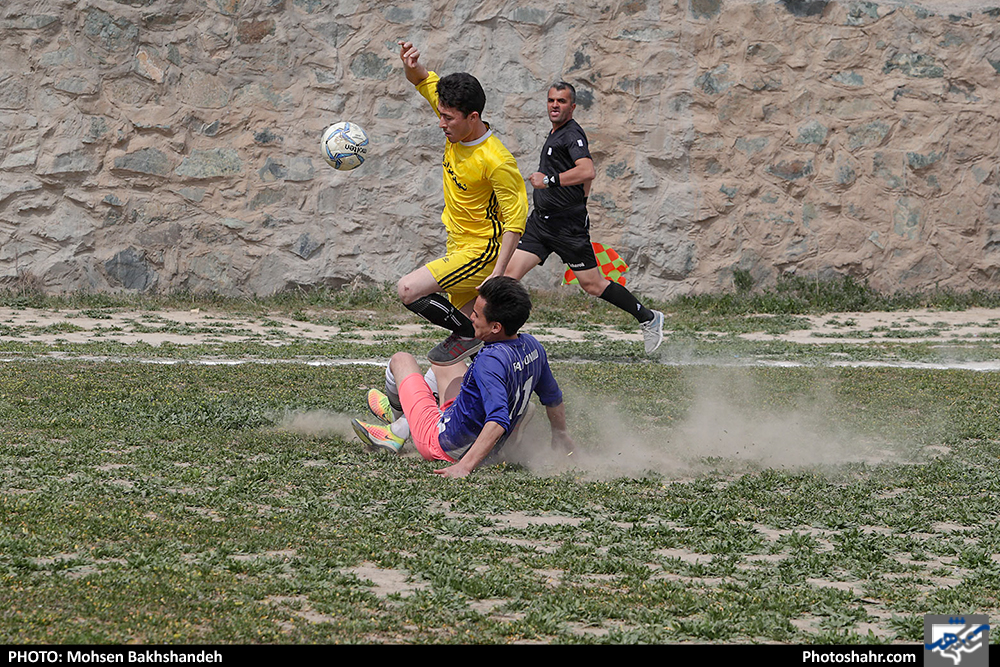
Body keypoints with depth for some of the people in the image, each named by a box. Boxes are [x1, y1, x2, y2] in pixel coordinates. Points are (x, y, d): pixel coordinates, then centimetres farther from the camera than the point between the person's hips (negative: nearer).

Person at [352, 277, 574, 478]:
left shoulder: (490, 361, -35)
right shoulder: (532, 346, -10)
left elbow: (498, 421, -43)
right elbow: (553, 398, 5)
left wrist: (465, 466, -45)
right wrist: (560, 435, 23)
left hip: (444, 448, -8)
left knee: (401, 360, 13)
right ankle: (396, 432, 41)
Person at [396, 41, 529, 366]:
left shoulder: (497, 162, -25)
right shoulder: (458, 129, -3)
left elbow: (515, 220, -21)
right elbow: (425, 82, 7)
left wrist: (497, 274, -27)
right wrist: (411, 66, -17)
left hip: (482, 253, -9)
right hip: (460, 249, 9)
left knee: (409, 290, -19)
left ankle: (466, 334, -3)